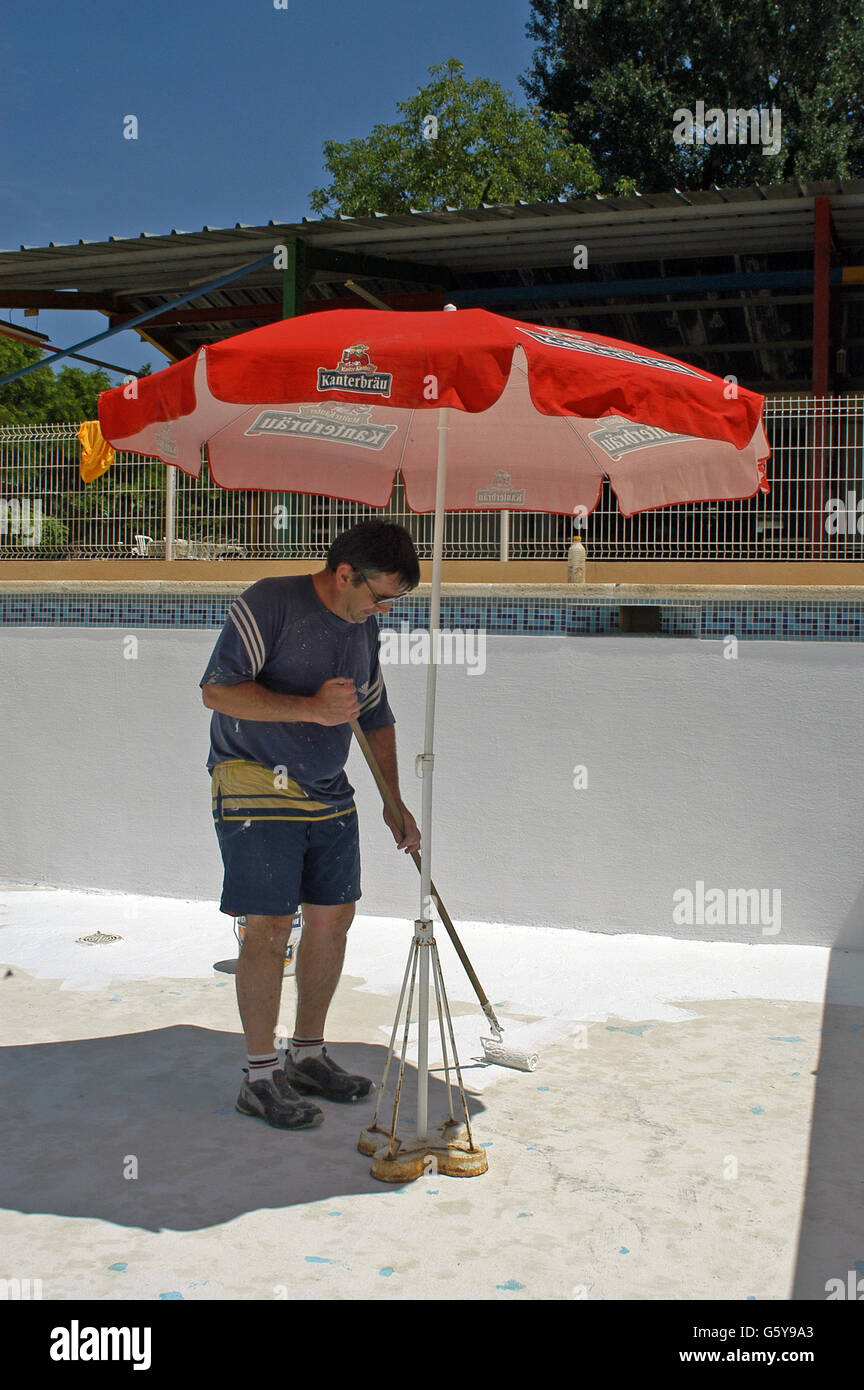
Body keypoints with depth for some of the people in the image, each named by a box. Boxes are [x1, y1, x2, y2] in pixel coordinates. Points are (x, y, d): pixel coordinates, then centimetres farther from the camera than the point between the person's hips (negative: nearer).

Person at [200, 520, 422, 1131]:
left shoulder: (364, 628, 11)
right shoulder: (269, 603, -12)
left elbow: (377, 718, 21)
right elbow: (217, 691, -19)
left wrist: (395, 802, 19)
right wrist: (311, 707, -25)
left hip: (329, 794, 8)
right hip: (256, 789, -7)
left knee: (333, 917, 8)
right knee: (271, 925, -7)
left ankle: (309, 1055, 24)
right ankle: (260, 1076, 6)